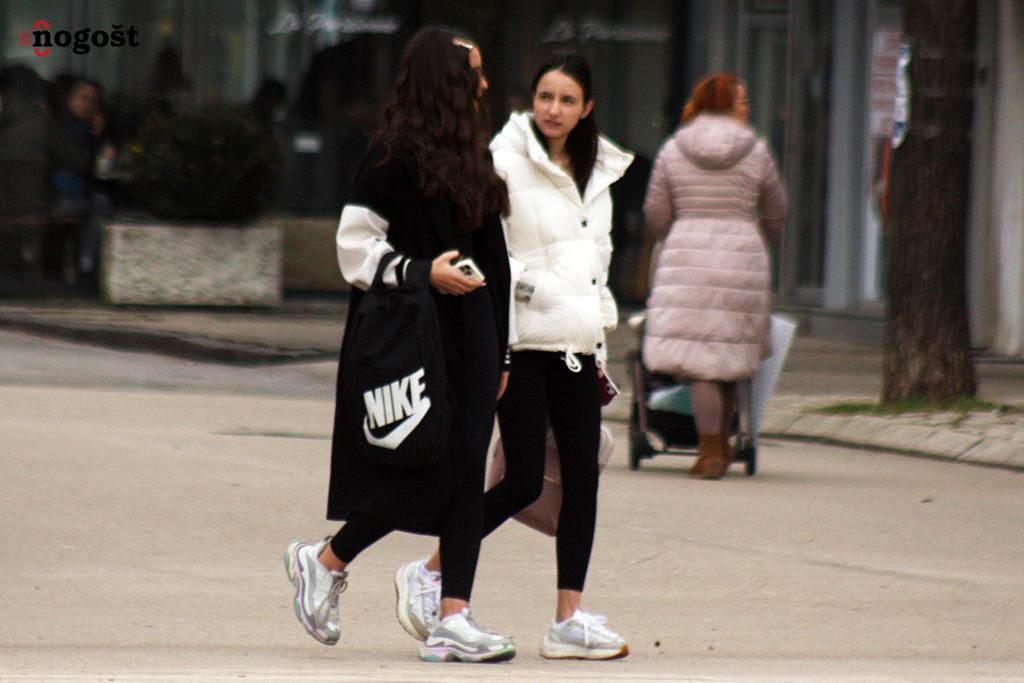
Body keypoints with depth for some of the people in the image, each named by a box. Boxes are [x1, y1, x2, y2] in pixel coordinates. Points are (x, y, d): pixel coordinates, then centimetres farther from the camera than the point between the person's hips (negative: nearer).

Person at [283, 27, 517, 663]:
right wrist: (419, 272, -22)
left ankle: (454, 620, -3)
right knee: (422, 475, -7)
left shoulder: (471, 155, 16)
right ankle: (324, 562, 14)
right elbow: (355, 242, -10)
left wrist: (499, 352, 17)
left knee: (466, 476, -1)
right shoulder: (396, 153, -8)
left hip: (469, 340, 7)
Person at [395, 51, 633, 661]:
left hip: (576, 342, 7)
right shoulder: (504, 161, -8)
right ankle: (429, 571, 11)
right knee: (524, 480, -8)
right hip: (521, 339, -7)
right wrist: (527, 284, -17)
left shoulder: (596, 172, 15)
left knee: (583, 475, 1)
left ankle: (570, 620, 4)